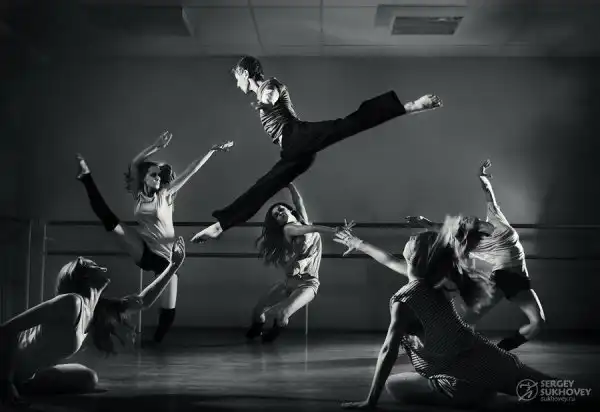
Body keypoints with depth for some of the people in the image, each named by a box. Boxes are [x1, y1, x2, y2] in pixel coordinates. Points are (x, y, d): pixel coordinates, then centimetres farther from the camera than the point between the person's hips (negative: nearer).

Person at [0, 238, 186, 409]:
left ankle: (17, 389, 13)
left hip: (25, 376, 9)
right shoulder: (72, 302, -25)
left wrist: (174, 265, 16)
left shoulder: (98, 309, 2)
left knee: (88, 379, 15)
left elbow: (143, 301, 14)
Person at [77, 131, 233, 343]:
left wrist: (213, 150, -10)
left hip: (164, 256, -1)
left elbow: (191, 170, -7)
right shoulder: (138, 196, 3)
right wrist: (156, 147, -12)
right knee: (109, 220, -16)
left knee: (168, 312, -3)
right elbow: (134, 165, -3)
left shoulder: (165, 194, -2)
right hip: (143, 251, 1)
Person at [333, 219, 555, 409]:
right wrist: (358, 244, 38)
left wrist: (371, 401, -14)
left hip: (466, 382, -7)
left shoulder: (405, 298, -15)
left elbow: (389, 351, -18)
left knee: (393, 385, 6)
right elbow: (390, 260, 24)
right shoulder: (433, 279, 7)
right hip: (492, 361, 7)